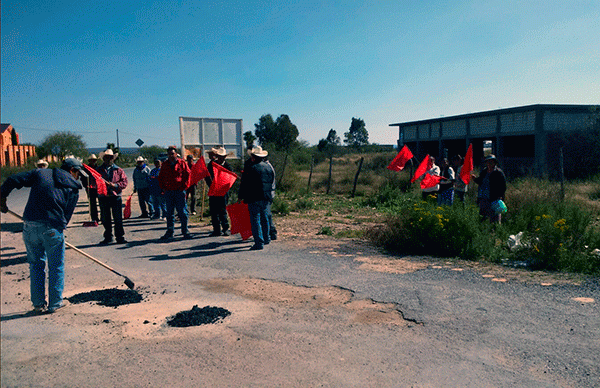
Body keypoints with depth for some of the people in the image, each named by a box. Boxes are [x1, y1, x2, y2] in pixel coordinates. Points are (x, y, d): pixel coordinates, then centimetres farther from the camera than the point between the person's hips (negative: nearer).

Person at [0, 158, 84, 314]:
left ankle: (38, 304, 22)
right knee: (56, 266, 12)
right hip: (52, 228, -3)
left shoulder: (40, 173, 13)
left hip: (30, 226, 3)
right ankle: (55, 304, 18)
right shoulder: (73, 188, 7)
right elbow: (67, 215, 4)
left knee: (36, 265, 17)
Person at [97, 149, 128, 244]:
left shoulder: (118, 170, 8)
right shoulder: (98, 170, 11)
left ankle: (120, 237, 7)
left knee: (118, 218, -1)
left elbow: (124, 182, 2)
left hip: (116, 197, -1)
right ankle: (108, 237, 20)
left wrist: (115, 185, -14)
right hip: (103, 197, 1)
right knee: (105, 219, 8)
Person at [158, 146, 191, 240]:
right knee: (169, 213, 7)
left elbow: (187, 175, 1)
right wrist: (163, 188, 6)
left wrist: (183, 186, -6)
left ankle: (185, 231, 8)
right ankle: (170, 232, 14)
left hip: (180, 191, -3)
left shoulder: (182, 163, 2)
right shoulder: (164, 164, 11)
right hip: (168, 192, 3)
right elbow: (160, 177, 18)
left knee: (182, 212, 0)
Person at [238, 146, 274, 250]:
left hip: (254, 198, -7)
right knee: (265, 218, 19)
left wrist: (241, 196, -1)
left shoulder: (251, 168, -11)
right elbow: (272, 181, 19)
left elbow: (245, 184, -10)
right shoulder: (268, 167, 10)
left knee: (255, 220, -4)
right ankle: (266, 238, 31)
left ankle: (259, 242, -7)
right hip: (266, 198, 7)